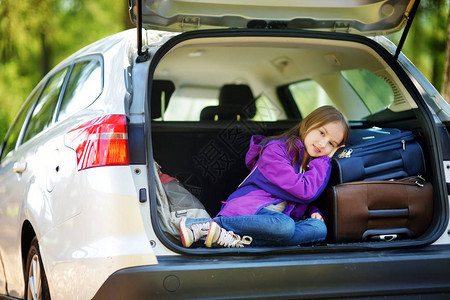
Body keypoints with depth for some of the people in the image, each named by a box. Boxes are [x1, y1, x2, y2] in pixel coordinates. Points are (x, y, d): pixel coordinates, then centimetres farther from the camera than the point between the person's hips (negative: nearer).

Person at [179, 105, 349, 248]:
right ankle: (203, 225, -30)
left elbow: (304, 202, 27)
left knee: (319, 228, -23)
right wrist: (324, 160, -2)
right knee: (284, 226, -40)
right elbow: (304, 192, -14)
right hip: (248, 209, -7)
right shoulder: (276, 150, -6)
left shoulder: (315, 163, 20)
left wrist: (313, 211, 3)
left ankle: (240, 241, -32)